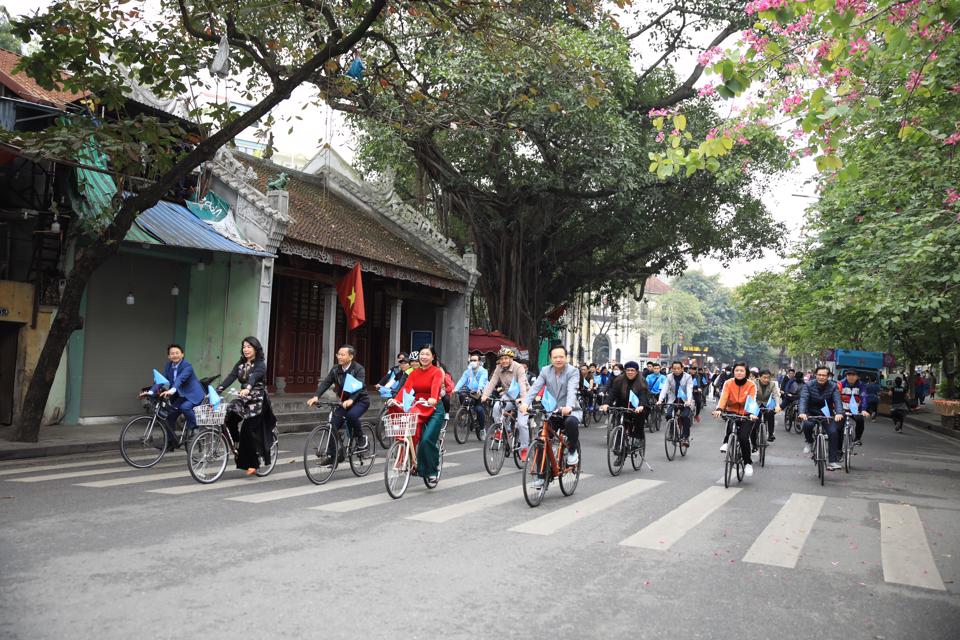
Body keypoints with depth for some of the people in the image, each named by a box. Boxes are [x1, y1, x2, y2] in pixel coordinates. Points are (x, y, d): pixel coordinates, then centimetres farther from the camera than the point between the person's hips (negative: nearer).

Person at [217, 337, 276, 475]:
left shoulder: (260, 365, -10)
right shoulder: (240, 364, 8)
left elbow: (254, 377, -31)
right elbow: (231, 377, -5)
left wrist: (247, 388, -51)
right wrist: (218, 390, -21)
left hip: (258, 400, -6)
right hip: (244, 399, 6)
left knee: (250, 431, -9)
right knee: (229, 417, -19)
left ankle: (253, 463, 3)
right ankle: (235, 443, 5)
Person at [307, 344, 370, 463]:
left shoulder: (359, 369, -17)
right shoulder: (336, 370, 0)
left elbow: (358, 386, -31)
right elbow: (325, 383, -10)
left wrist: (351, 400, -50)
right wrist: (316, 396, -28)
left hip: (360, 400, -5)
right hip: (344, 402, 6)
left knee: (351, 415, -34)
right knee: (333, 425, -7)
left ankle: (361, 438, -9)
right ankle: (331, 455, 3)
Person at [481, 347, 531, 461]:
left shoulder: (518, 367, -18)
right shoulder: (499, 368, -2)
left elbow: (522, 383, -30)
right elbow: (492, 382, -11)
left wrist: (523, 398, -45)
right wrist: (485, 395, -27)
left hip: (520, 397, -4)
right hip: (508, 395, 4)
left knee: (521, 423, -15)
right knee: (496, 407, -27)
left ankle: (524, 448, 1)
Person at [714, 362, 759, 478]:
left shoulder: (751, 385, -9)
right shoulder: (728, 383, -6)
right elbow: (723, 397, -21)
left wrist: (752, 413, -41)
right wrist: (719, 409, -40)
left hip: (746, 416, -1)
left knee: (743, 438, -18)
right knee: (730, 421, -35)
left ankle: (748, 463, 4)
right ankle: (726, 442, -10)